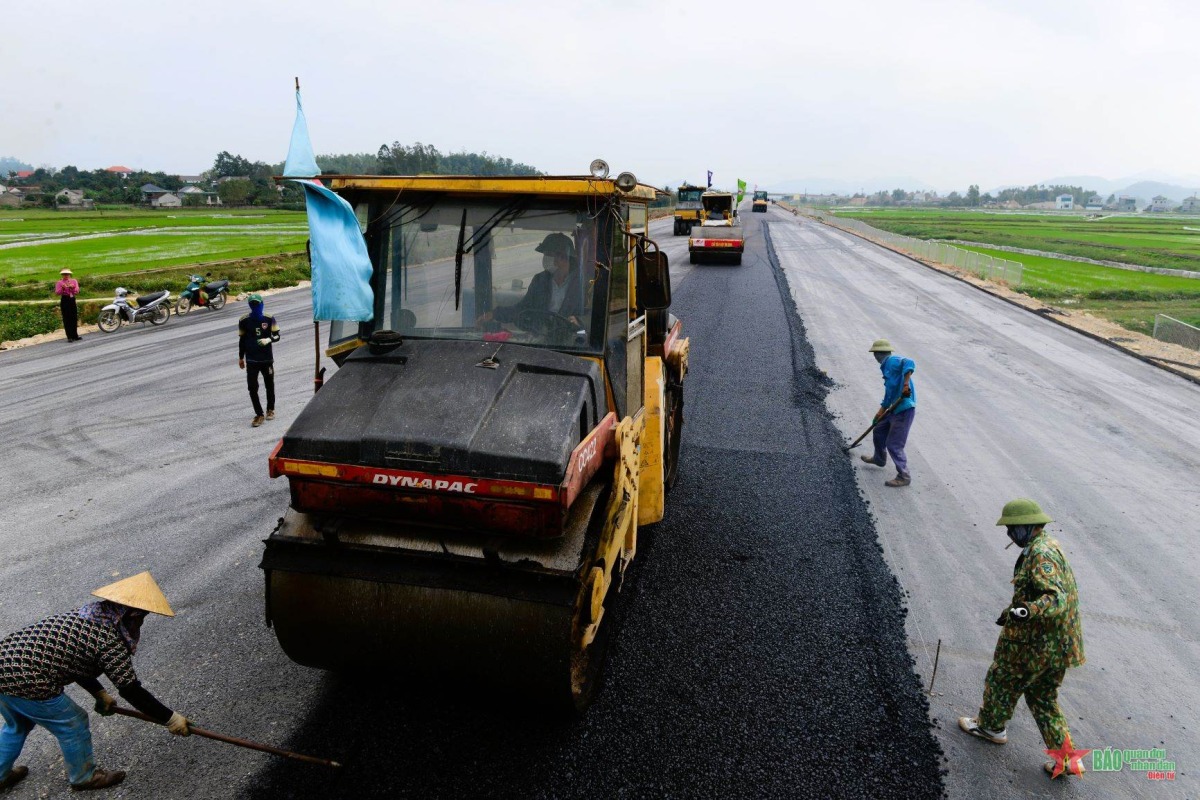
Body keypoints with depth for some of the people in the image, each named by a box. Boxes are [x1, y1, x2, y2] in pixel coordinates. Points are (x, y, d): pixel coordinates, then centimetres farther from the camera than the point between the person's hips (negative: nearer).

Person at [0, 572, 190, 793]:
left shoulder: (84, 616, 13)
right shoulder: (110, 640, -13)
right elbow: (132, 691, -9)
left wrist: (100, 694, 32)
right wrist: (170, 718, 0)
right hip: (27, 685, -9)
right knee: (73, 726, 13)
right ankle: (83, 777, 34)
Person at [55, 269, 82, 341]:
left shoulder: (74, 281, 10)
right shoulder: (59, 282, 1)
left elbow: (77, 291, 2)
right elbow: (57, 293, -8)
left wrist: (72, 288, -17)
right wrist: (62, 288, -24)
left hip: (72, 300, 4)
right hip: (64, 300, -3)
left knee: (74, 319, 6)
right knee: (66, 319, -5)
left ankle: (75, 335, 15)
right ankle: (69, 337, -4)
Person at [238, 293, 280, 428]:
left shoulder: (269, 319, -4)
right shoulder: (244, 321, -1)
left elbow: (277, 336, 0)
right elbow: (242, 340, 8)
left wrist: (268, 339, -21)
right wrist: (241, 358, 11)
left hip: (267, 359, 0)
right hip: (251, 360, 0)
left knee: (269, 385, 13)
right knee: (252, 387, -6)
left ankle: (270, 409, 33)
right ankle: (259, 414, 3)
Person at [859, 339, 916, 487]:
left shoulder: (893, 361, -13)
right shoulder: (887, 368, 17)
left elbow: (909, 363, -34)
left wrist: (906, 384, -41)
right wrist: (882, 410, 25)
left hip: (904, 410, -10)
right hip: (895, 410, 10)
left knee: (894, 445, -4)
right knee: (878, 431, 25)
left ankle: (904, 477, 8)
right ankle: (879, 459, 49)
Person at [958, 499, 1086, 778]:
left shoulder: (1040, 555, -23)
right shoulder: (1049, 546, 10)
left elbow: (1056, 598, -32)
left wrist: (1028, 610, -46)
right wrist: (1012, 611, 25)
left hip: (1032, 641, -9)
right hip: (1057, 643, 9)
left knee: (1002, 680, 13)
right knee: (1042, 696, 19)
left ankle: (991, 726, 34)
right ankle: (1066, 758, 20)